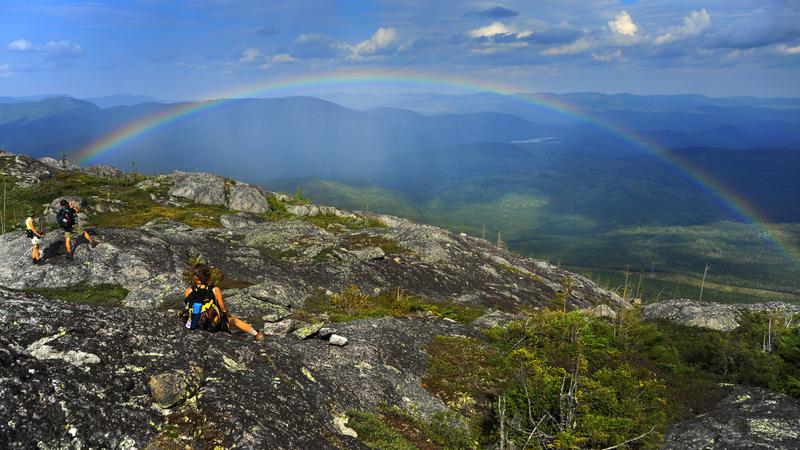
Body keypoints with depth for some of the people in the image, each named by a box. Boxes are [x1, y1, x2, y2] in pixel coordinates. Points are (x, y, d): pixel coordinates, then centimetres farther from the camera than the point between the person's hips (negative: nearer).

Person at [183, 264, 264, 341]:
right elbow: (223, 310, -10)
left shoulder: (188, 291, -12)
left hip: (193, 324, 2)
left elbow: (185, 309, 1)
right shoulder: (215, 290, -16)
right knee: (234, 319, 23)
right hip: (212, 326, -2)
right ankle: (256, 334, 35)